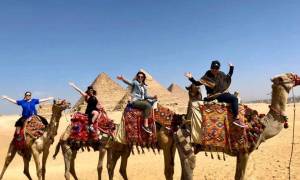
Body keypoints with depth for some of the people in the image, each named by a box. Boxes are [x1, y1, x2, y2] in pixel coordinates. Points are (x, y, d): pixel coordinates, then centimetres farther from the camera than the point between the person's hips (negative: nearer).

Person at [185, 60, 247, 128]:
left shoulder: (221, 74, 9)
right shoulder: (207, 76, -9)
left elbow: (228, 77, 28)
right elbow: (197, 83, -12)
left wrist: (231, 68, 22)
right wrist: (191, 78, -27)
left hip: (223, 93, 9)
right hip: (215, 96, -9)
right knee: (234, 98, -22)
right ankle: (236, 119, -24)